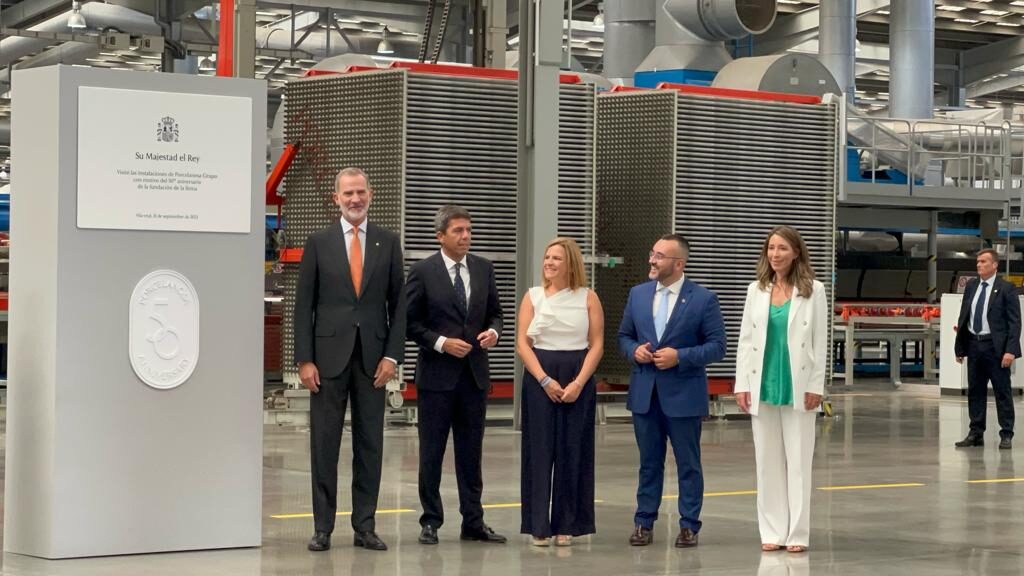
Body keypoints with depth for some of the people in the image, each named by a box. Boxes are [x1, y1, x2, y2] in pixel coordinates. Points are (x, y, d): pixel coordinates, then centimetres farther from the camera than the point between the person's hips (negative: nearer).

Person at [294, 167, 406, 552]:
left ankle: (365, 527, 11)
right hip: (329, 355, -1)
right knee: (324, 444, 2)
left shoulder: (388, 242, 6)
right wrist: (304, 360, -6)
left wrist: (392, 355, -3)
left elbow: (398, 303, 6)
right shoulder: (319, 243, 2)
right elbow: (304, 305, 1)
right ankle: (322, 527, 8)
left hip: (372, 357, 1)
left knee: (370, 444, 5)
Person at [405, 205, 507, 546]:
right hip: (437, 375, -4)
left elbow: (494, 312, 14)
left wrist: (493, 331, -7)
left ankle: (473, 523, 16)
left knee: (471, 453, 9)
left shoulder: (484, 269, 7)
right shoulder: (423, 272, -6)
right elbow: (410, 322, -5)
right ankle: (431, 522, 13)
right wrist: (441, 343, -15)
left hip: (474, 373, 4)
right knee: (432, 452, 4)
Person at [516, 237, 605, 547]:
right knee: (540, 449, 0)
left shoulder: (588, 298, 3)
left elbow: (597, 345, 0)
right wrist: (545, 380, -11)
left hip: (578, 381, 0)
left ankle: (566, 525, 10)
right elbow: (522, 343, 0)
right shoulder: (533, 296, 5)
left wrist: (578, 383, -11)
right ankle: (539, 526, 5)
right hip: (539, 379, 0)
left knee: (572, 451, 2)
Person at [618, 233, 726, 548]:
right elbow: (624, 335, 15)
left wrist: (680, 356, -18)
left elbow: (717, 346, -7)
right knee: (649, 462, 12)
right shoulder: (638, 294, 7)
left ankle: (689, 525, 14)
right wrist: (634, 350, -7)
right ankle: (644, 523, 19)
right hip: (645, 392, 4)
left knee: (688, 463, 5)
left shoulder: (703, 299, -6)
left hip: (683, 394, -4)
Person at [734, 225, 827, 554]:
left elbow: (820, 342, -2)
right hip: (763, 387, 3)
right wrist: (742, 385, 1)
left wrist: (815, 386, -7)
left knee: (798, 459, 0)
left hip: (798, 387, -3)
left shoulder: (813, 291, -1)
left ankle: (797, 533, 5)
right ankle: (773, 531, 11)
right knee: (767, 460, 5)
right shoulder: (756, 290, 8)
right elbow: (745, 339, 8)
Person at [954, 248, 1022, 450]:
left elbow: (1014, 322, -9)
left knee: (1002, 392, 0)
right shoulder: (971, 286, 10)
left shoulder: (1006, 289, -6)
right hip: (974, 344, 5)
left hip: (996, 347, -5)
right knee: (975, 392, 9)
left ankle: (1006, 435, 6)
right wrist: (959, 347, 10)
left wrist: (1010, 350, -16)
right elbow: (964, 316, 14)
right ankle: (976, 433, 16)